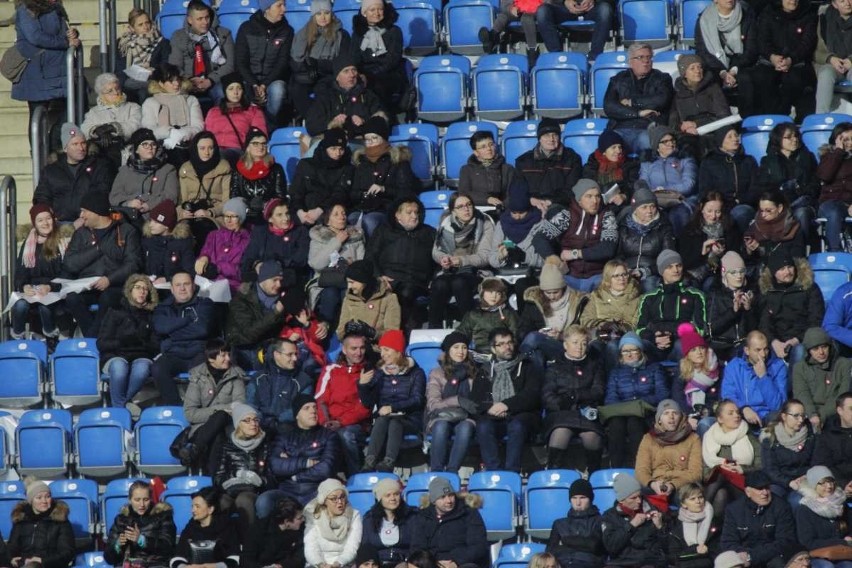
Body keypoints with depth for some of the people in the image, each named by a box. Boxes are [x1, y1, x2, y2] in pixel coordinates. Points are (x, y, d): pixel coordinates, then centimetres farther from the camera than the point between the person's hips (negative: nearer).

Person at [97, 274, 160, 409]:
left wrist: (143, 345, -10)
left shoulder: (151, 315, 19)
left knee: (142, 368, -36)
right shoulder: (117, 311, 12)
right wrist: (121, 343, -11)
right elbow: (102, 343, 5)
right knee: (119, 367, -39)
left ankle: (118, 402, -21)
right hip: (116, 357, -1)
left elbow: (156, 346, 11)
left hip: (141, 357, 1)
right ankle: (119, 408, -25)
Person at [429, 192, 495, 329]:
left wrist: (461, 260, -25)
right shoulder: (446, 223, 7)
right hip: (449, 271, 3)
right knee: (439, 285, -31)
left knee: (459, 283, -35)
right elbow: (436, 251, 10)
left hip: (474, 272, -3)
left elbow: (485, 256, -9)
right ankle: (434, 329, -25)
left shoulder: (484, 224, -2)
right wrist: (443, 259, -15)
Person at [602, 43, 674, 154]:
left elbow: (662, 100, -4)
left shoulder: (661, 78, 18)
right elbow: (609, 107, 3)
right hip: (622, 130, 1)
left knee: (646, 140, -38)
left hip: (649, 129, -1)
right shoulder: (618, 80, 20)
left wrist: (632, 102, 2)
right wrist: (638, 113, -6)